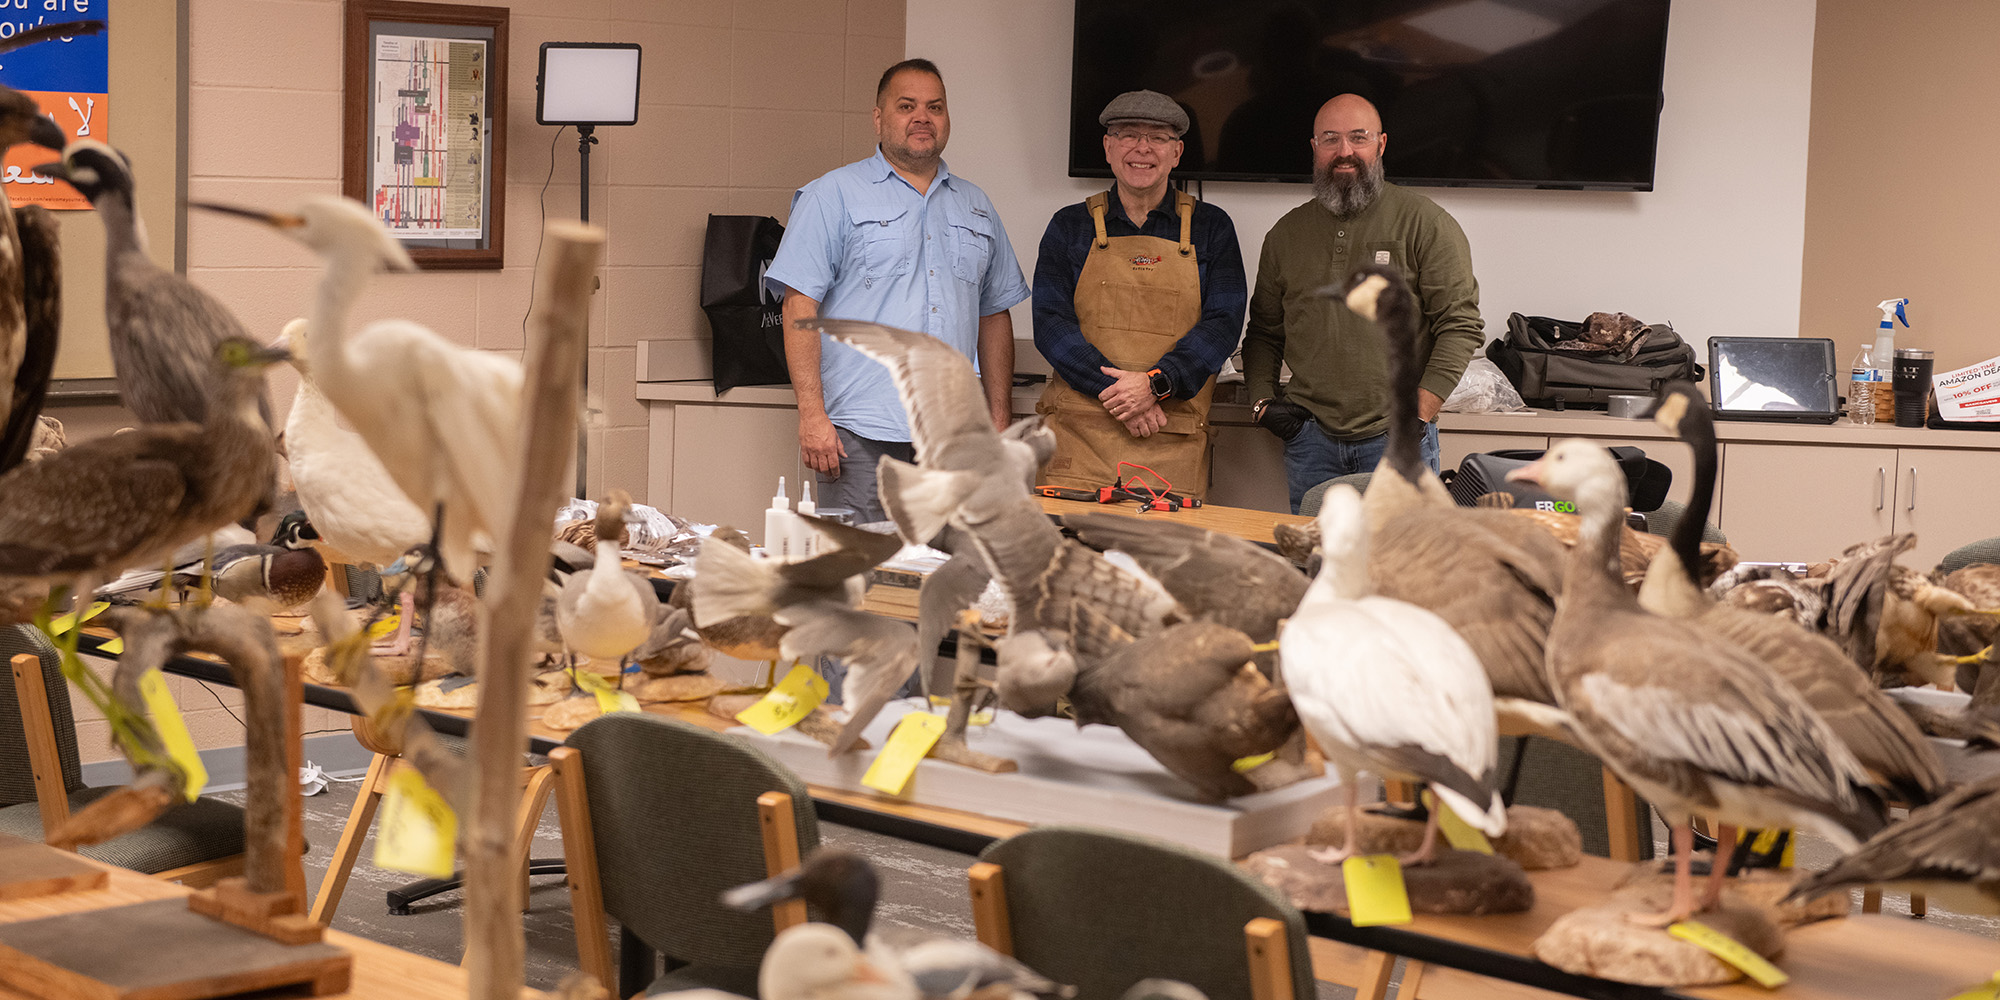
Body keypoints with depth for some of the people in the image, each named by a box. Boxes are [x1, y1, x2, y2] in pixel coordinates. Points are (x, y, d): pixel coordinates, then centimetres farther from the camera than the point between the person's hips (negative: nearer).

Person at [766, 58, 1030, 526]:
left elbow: (995, 316, 23)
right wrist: (812, 413, -13)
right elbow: (800, 306, -4)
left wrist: (1000, 418, 15)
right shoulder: (834, 196, 3)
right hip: (861, 434, -4)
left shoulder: (975, 207, 20)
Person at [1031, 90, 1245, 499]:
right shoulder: (1070, 227, 11)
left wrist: (1156, 383, -14)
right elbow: (1050, 323, 1)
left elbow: (1222, 323, 2)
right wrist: (1117, 391, -13)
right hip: (1078, 434, 0)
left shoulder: (1210, 228, 11)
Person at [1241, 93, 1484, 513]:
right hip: (1310, 440, 4)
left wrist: (1420, 414, -11)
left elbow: (1460, 324, -4)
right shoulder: (1286, 234, 13)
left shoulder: (1424, 222, 0)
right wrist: (1262, 399, 3)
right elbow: (1263, 333, 21)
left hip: (1396, 437, -3)